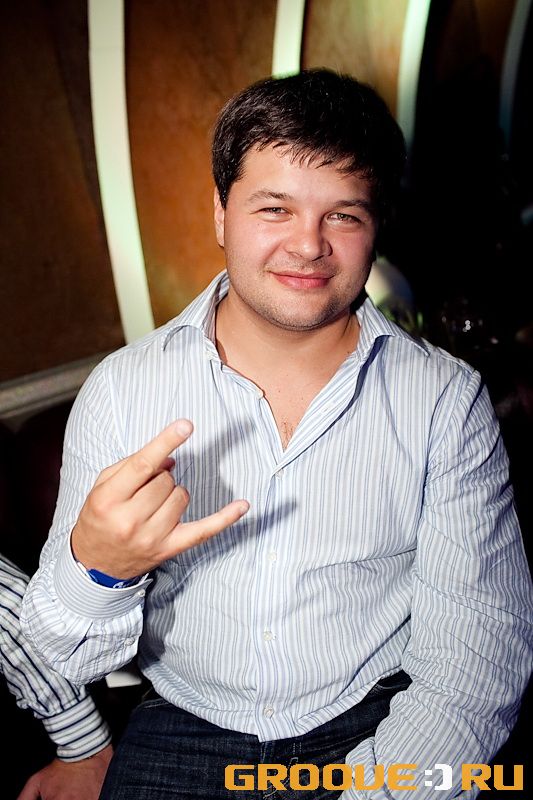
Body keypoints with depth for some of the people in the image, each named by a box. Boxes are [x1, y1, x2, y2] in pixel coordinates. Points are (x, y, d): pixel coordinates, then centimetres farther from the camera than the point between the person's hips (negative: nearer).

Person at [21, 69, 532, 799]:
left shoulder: (446, 402, -7)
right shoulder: (121, 389, -6)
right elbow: (65, 661, -4)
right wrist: (96, 571, -26)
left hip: (377, 732, 0)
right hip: (183, 734, 1)